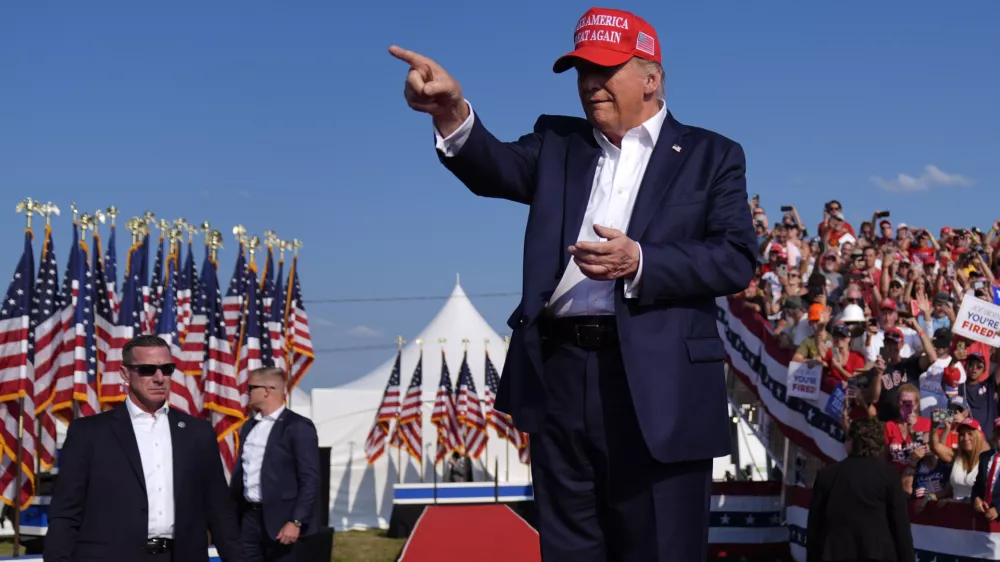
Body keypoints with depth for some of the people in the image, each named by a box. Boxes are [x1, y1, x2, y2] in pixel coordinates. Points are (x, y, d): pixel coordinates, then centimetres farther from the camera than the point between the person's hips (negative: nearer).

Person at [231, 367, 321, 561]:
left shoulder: (298, 427, -9)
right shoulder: (249, 426, 15)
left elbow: (310, 480, -13)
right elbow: (240, 471, 18)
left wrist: (296, 522, -19)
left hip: (280, 520, -7)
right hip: (248, 518, 7)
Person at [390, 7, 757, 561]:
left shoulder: (711, 155, 8)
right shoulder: (557, 143, 15)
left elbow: (737, 259, -3)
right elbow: (495, 169, -5)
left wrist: (640, 262, -18)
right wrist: (453, 113, -27)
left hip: (657, 384, -3)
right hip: (560, 375, 3)